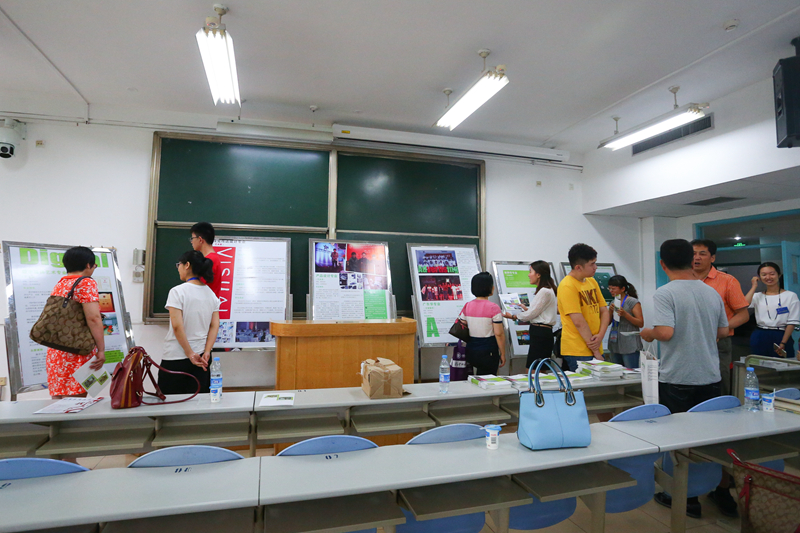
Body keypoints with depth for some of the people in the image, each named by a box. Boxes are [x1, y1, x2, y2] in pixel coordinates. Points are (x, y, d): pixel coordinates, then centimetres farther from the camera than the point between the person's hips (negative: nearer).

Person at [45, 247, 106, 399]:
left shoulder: (58, 285, 15)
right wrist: (101, 350, -18)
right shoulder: (86, 283, -9)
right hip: (78, 351, -8)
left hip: (55, 352, 8)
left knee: (58, 397, 11)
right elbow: (93, 317, -20)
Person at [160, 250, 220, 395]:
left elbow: (177, 326, -16)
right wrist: (206, 353, -2)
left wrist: (190, 354, -10)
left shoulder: (177, 292, -11)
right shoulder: (211, 293, 6)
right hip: (202, 357, 5)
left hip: (176, 358, -5)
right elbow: (215, 326, 1)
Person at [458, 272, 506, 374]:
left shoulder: (467, 306, 1)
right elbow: (499, 334, -14)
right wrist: (503, 354, -3)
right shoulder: (493, 308, -14)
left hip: (471, 352, 5)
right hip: (488, 353, -5)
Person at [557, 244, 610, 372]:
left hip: (595, 348, 7)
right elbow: (578, 322, -17)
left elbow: (604, 311, 12)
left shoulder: (592, 282, 12)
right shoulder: (567, 286, -14)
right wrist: (595, 351, -12)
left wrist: (600, 336, -6)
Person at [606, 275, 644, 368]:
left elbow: (641, 323, -10)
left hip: (629, 346, -7)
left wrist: (625, 314, -23)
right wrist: (610, 311, -3)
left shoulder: (633, 302, -6)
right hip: (615, 345, 7)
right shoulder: (613, 302, 14)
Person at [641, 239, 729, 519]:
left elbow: (665, 332, -24)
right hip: (711, 378, 6)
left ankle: (687, 499, 18)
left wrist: (648, 333, -4)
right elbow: (723, 331, 12)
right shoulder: (712, 293, 4)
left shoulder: (665, 293, -15)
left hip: (677, 380, -5)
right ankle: (722, 493, 30)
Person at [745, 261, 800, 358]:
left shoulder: (790, 296, 3)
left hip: (782, 337, -1)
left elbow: (792, 322, -1)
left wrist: (783, 343, -10)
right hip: (760, 339, 1)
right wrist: (754, 286, -3)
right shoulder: (757, 296, 9)